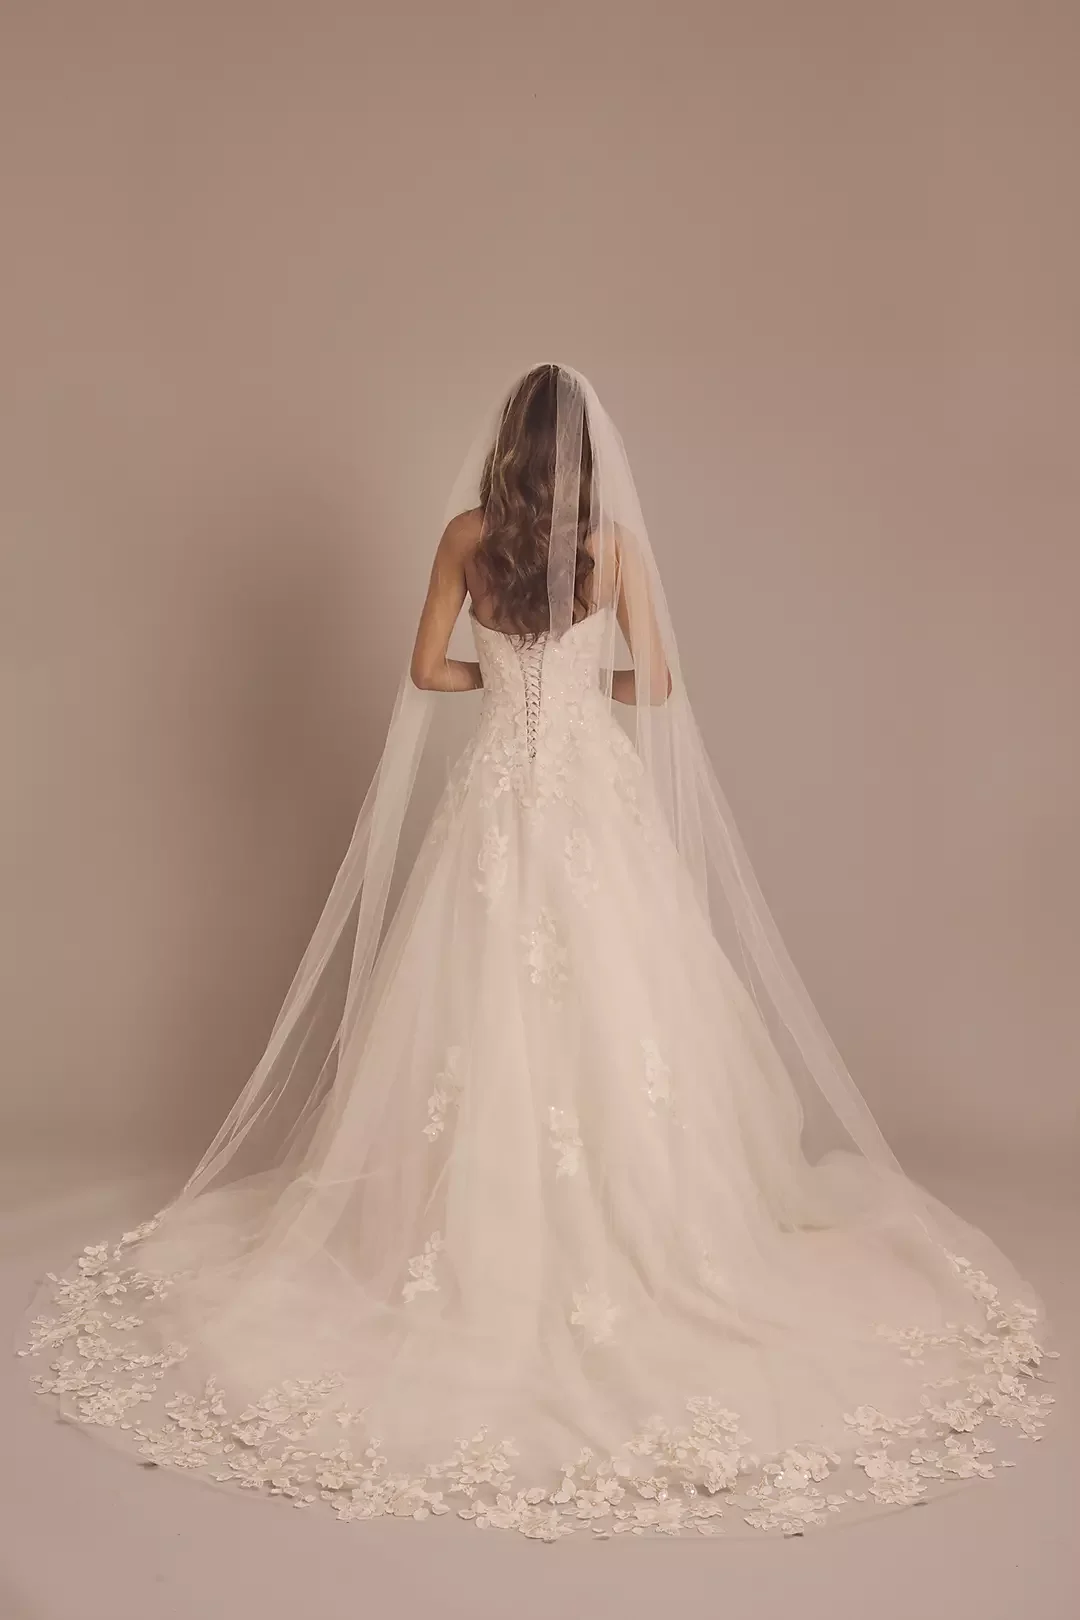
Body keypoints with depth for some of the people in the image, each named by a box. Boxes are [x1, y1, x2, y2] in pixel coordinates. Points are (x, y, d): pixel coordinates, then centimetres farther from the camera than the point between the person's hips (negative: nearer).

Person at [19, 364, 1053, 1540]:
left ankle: (480, 1229, 16)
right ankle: (629, 1221, 12)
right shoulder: (617, 540, -3)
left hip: (499, 790, 1)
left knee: (487, 1005, 7)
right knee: (613, 1001, 6)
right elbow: (655, 682, -2)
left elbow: (428, 670, 2)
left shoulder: (466, 536, 0)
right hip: (594, 790, -1)